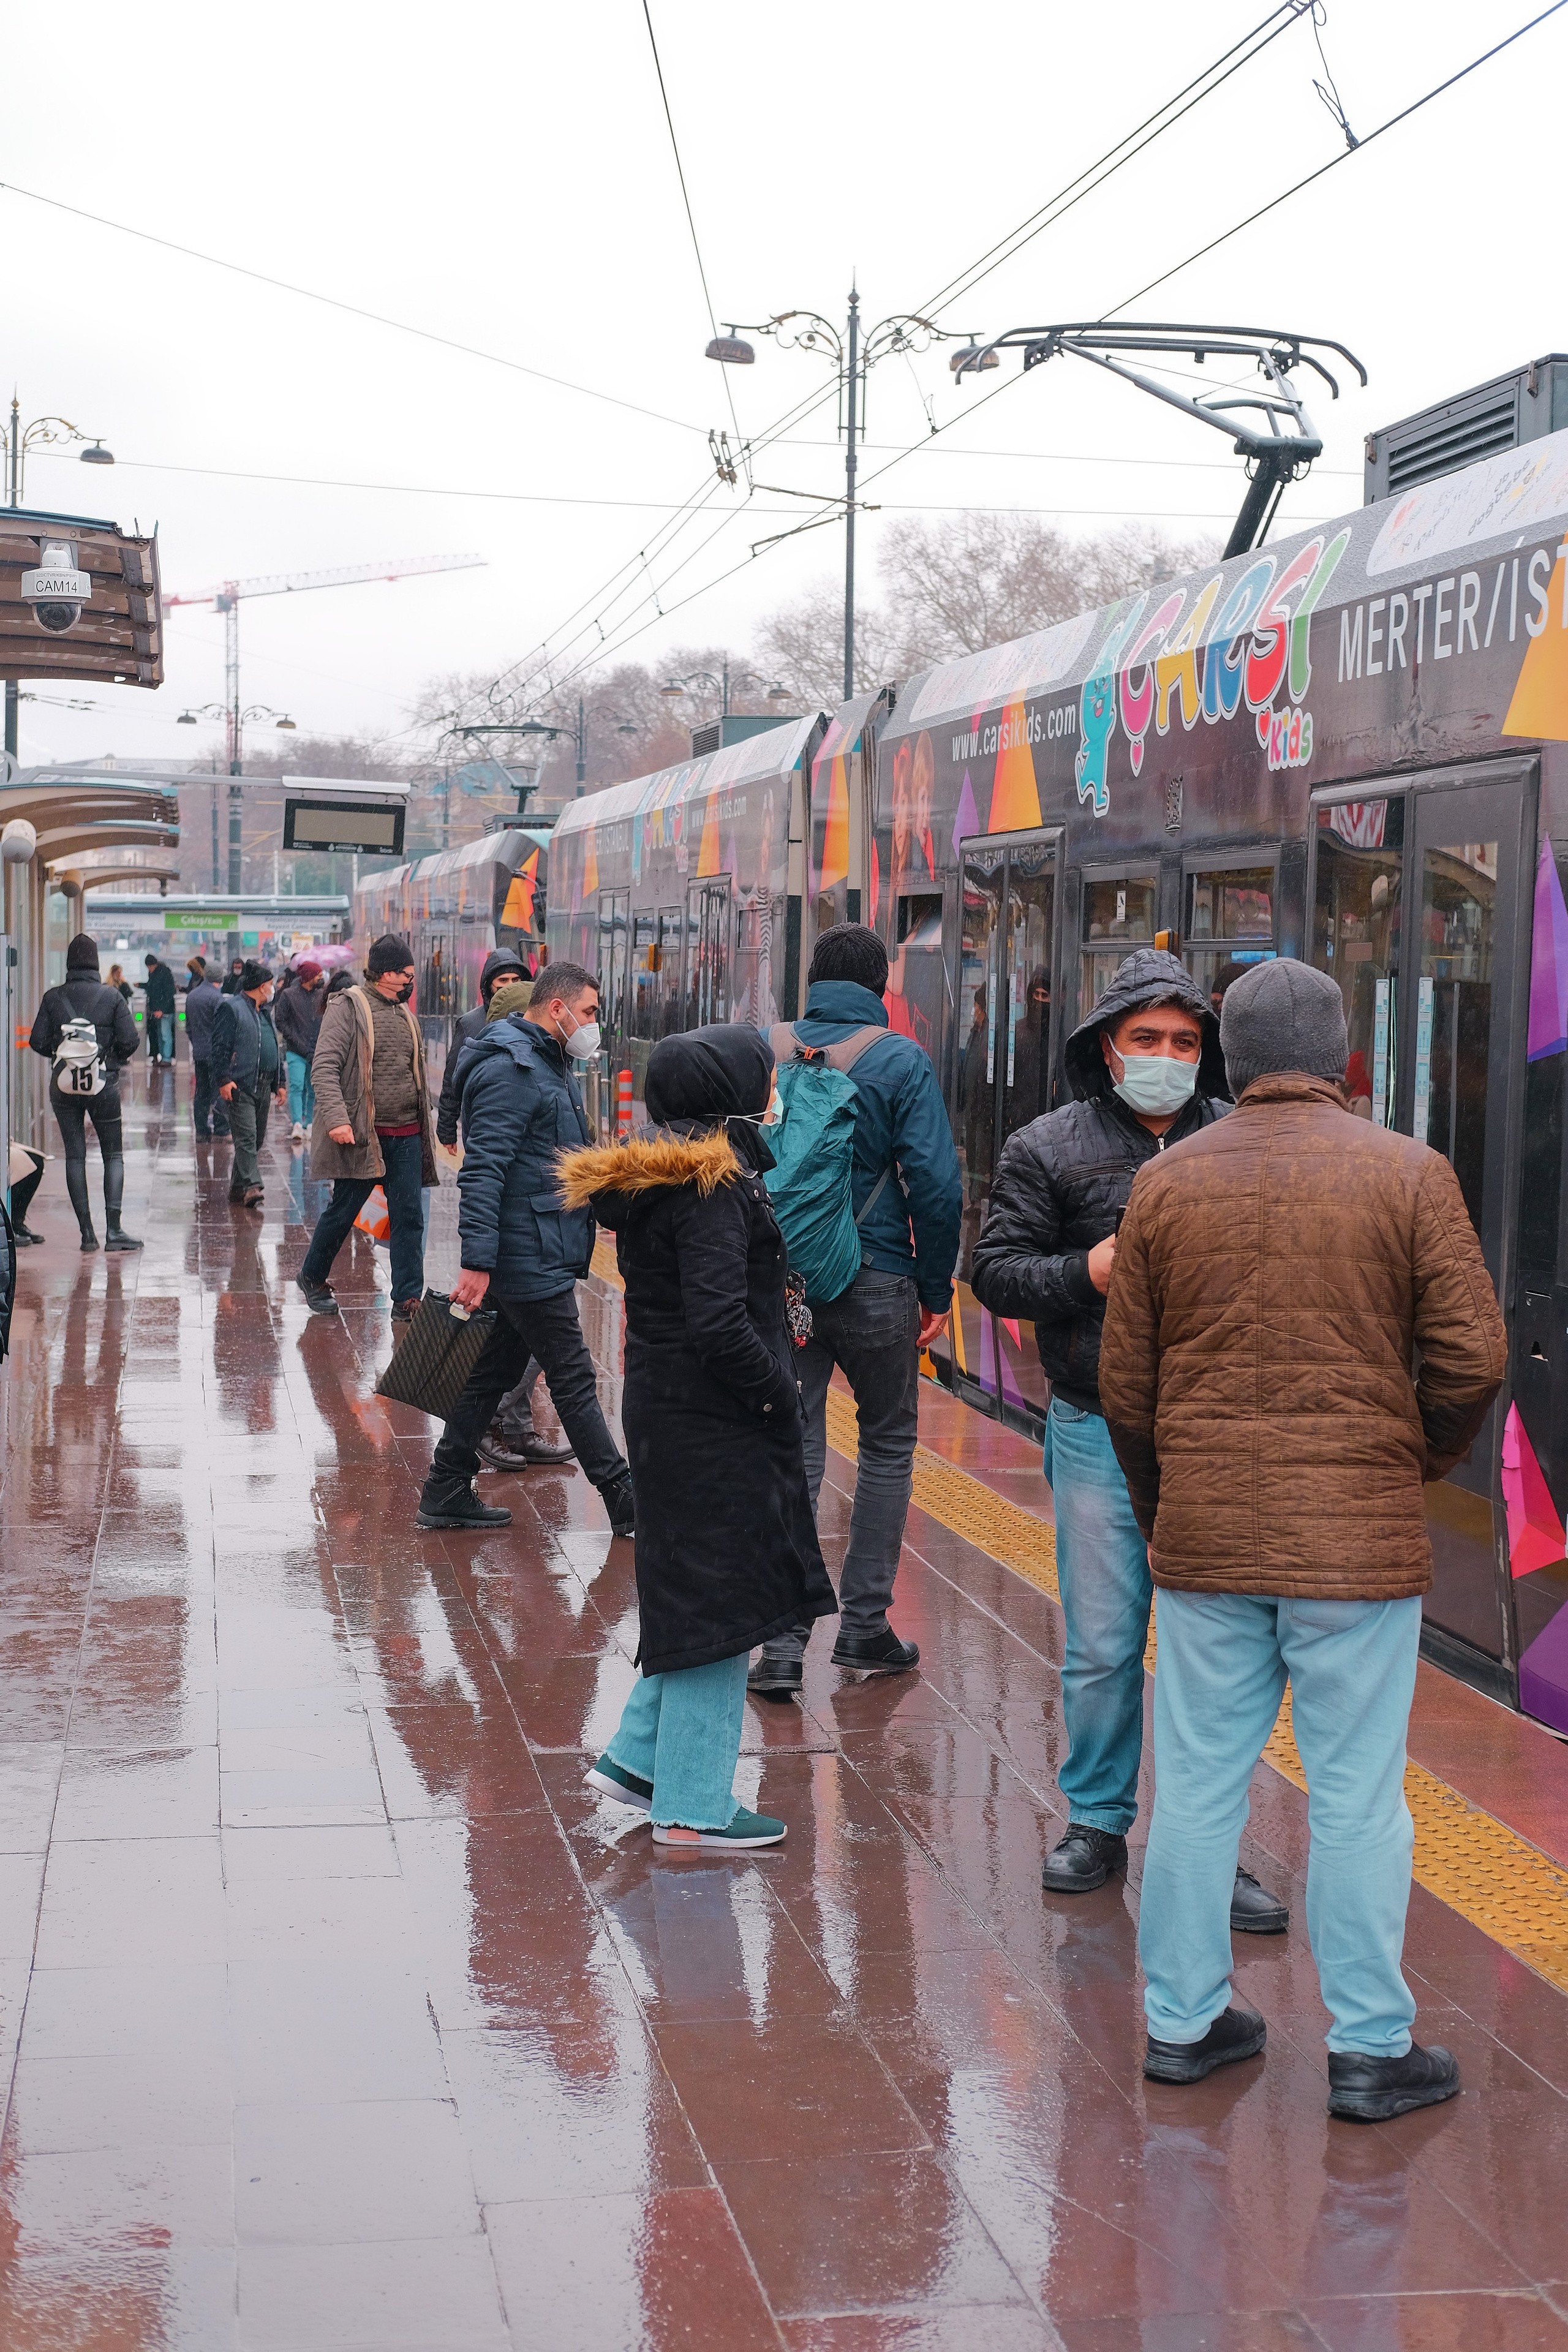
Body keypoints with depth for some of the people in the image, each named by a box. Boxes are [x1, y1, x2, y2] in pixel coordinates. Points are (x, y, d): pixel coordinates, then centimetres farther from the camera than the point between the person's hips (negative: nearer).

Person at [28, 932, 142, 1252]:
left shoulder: (53, 998, -3)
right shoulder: (112, 997, -5)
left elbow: (38, 1042, -4)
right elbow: (130, 1041, -9)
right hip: (103, 1083, -1)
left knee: (75, 1156, 7)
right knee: (113, 1155, 7)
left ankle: (87, 1233, 4)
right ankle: (113, 1229, -4)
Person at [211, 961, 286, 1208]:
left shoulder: (264, 1013, 22)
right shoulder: (231, 1009, -6)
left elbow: (275, 1050, 27)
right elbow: (220, 1047, -11)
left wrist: (279, 1083, 22)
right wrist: (223, 1079, -19)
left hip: (263, 1087, 9)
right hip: (241, 1086, -9)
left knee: (256, 1139, 9)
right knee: (246, 1138, -14)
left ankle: (238, 1187, 17)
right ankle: (251, 1187, -21)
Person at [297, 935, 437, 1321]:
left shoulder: (404, 1011, 15)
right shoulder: (349, 1006, -7)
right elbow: (325, 1065, -15)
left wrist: (425, 1121, 22)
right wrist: (336, 1117, -26)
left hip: (407, 1136, 6)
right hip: (362, 1134, -6)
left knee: (409, 1217, 1)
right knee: (343, 1210, 7)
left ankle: (408, 1299, 4)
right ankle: (312, 1277, 29)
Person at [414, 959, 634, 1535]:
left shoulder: (549, 1064, 16)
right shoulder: (509, 1070, -17)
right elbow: (483, 1173, -23)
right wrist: (477, 1262, -27)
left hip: (542, 1254, 11)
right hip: (530, 1258, -11)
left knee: (496, 1372, 14)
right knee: (574, 1379, -3)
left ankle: (446, 1492, 21)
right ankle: (625, 1501, 4)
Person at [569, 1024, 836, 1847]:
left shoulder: (653, 1177, 9)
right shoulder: (713, 1190, -20)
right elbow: (717, 1321, -26)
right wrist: (778, 1392, -14)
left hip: (662, 1402, 9)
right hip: (713, 1421, -9)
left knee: (693, 1592, 20)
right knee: (717, 1599, 0)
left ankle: (637, 1756, 27)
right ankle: (692, 1805, 9)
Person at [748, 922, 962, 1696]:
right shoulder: (901, 1061, -7)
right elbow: (935, 1183, -12)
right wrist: (937, 1290, -2)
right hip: (874, 1283, -2)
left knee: (792, 1451, 6)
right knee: (888, 1444, 15)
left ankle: (782, 1644, 1)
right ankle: (864, 1625, 17)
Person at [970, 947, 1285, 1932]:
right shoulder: (1049, 1148, 2)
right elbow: (995, 1270, 2)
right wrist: (1086, 1271, -13)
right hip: (1100, 1433, 0)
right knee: (1103, 1647, 8)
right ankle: (1098, 1823, 25)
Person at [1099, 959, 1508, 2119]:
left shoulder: (1167, 1183, 4)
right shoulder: (1409, 1174, -5)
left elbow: (1127, 1383, 7)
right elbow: (1473, 1359, -7)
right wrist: (1417, 1466, 11)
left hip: (1203, 1536, 3)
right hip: (1359, 1538, -3)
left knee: (1198, 1783, 12)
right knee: (1358, 1798, 4)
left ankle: (1183, 2019, 22)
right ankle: (1372, 2049, 12)